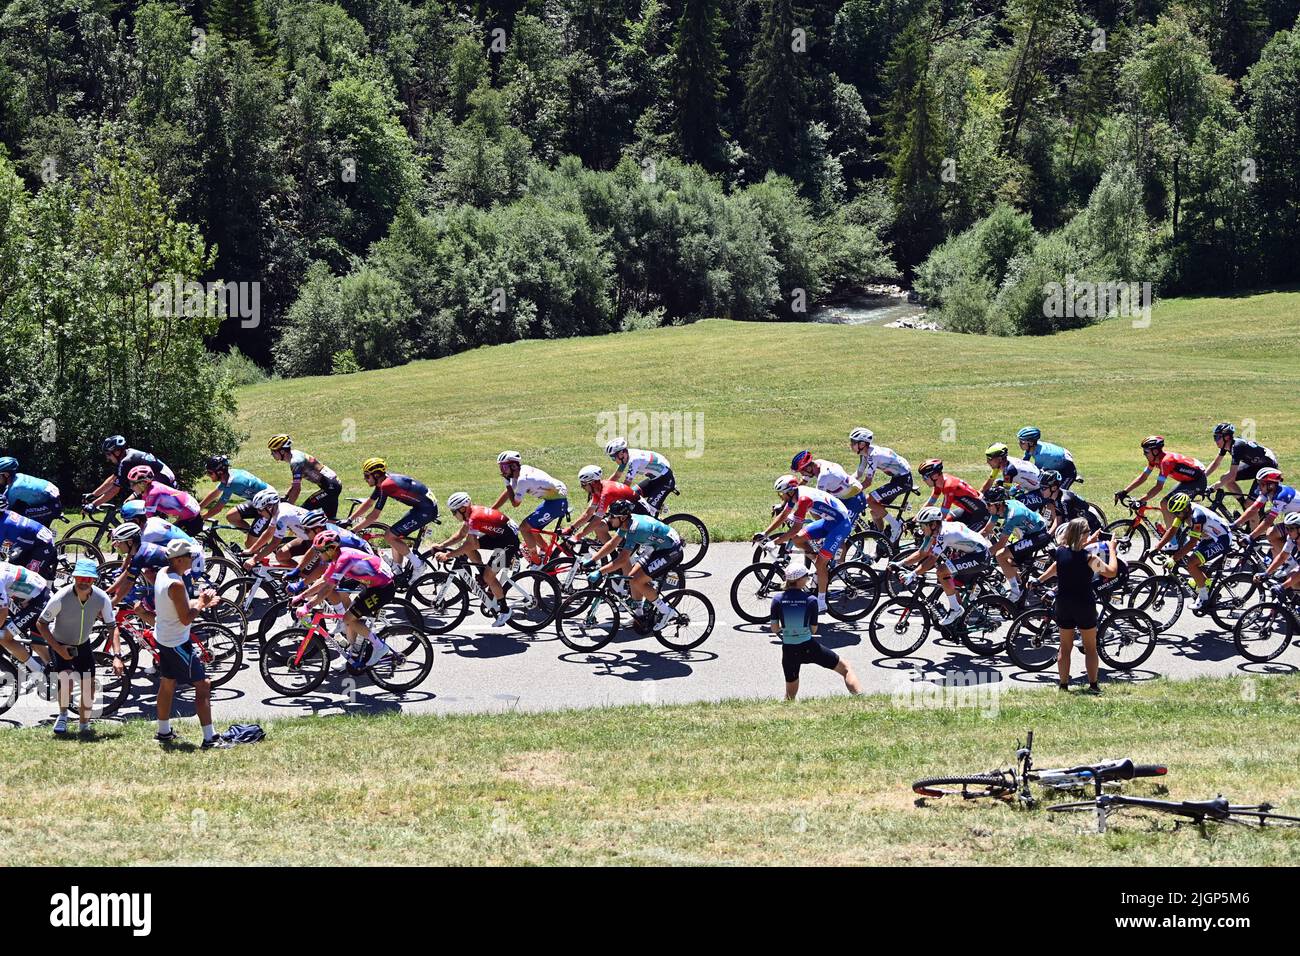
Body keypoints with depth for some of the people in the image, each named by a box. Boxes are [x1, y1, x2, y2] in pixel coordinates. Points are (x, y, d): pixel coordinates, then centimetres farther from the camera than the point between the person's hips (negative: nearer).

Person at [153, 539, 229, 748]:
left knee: (167, 684, 20)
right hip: (178, 643, -10)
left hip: (163, 639, 10)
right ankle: (210, 738, -6)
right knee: (203, 685, -5)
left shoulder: (162, 573, 3)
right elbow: (186, 618, -24)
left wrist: (199, 602, 8)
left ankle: (164, 732, 32)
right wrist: (202, 604, -11)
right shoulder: (176, 584, -26)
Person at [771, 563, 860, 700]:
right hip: (809, 647, -2)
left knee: (790, 694, 21)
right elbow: (813, 630, -1)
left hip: (789, 651, 2)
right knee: (846, 668, 13)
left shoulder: (777, 600, -6)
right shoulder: (811, 600, -9)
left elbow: (774, 629, -3)